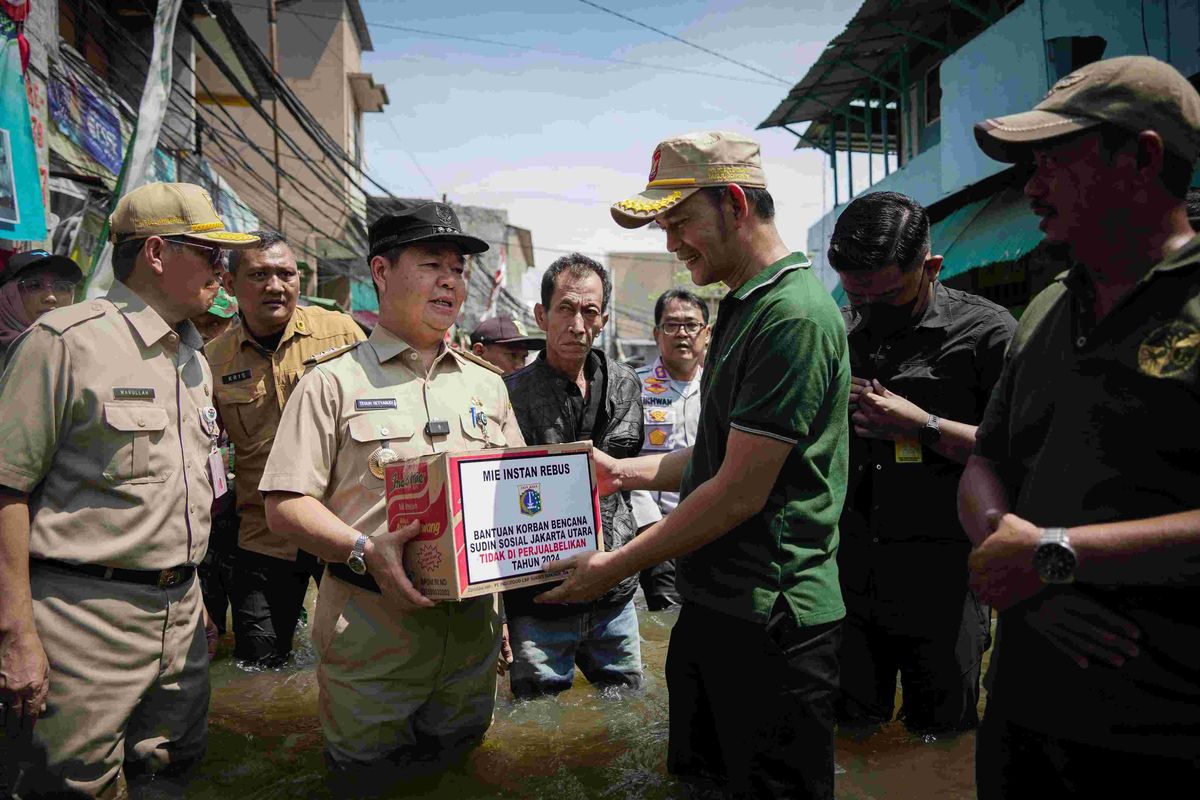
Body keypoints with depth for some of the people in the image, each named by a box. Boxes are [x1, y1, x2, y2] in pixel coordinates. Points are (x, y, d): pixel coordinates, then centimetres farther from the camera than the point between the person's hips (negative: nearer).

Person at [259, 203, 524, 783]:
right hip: (371, 624, -4)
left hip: (472, 622, 4)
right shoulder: (335, 381, -3)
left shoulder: (487, 383, 10)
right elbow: (285, 504, -9)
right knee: (368, 771, 11)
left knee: (458, 757, 20)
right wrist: (366, 551, -23)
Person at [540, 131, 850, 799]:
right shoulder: (744, 307, 12)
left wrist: (616, 568, -13)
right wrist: (623, 472, 11)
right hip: (712, 606, 10)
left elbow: (741, 491, -22)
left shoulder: (795, 315, -21)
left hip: (770, 621, -9)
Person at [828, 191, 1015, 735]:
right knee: (851, 729, 17)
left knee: (940, 729, 13)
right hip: (847, 573, 4)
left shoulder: (986, 331, -7)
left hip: (940, 582, -3)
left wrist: (923, 426, -17)